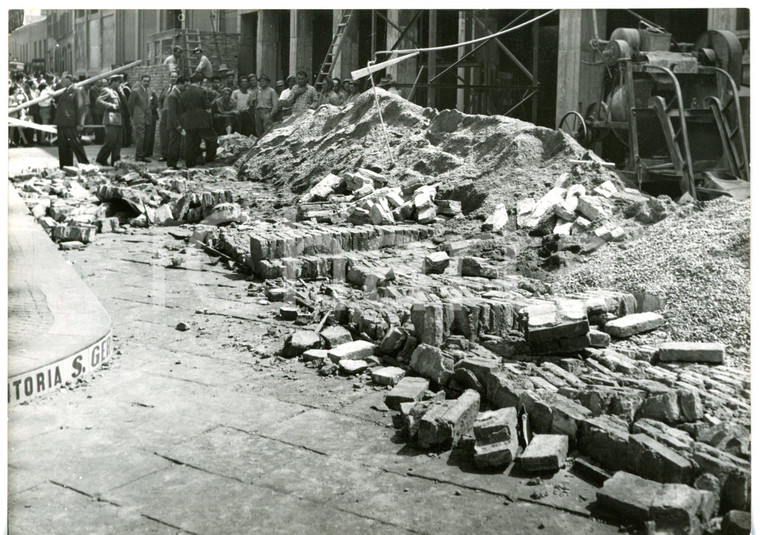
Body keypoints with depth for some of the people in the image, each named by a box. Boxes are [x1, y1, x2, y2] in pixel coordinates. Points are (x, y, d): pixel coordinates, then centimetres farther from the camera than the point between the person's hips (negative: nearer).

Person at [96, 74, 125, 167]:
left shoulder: (116, 92, 21)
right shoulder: (106, 90, -5)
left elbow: (123, 104, 21)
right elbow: (99, 101, -16)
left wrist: (121, 92, 11)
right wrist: (111, 105, -18)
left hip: (118, 120, 9)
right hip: (111, 120, -9)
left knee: (118, 142, 6)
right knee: (110, 141, -11)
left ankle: (115, 161, 9)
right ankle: (101, 159, 0)